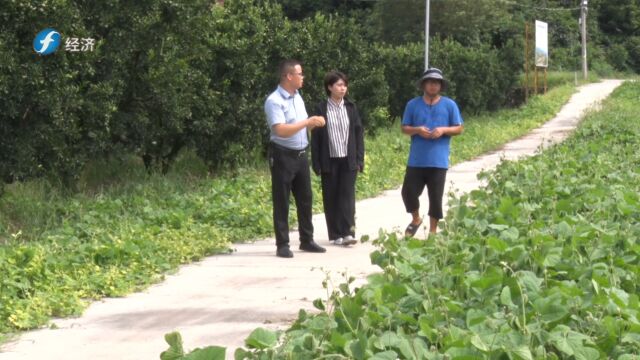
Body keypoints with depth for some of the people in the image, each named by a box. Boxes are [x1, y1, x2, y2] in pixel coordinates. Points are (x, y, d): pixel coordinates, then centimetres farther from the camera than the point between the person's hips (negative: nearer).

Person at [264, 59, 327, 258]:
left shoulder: (297, 97, 12)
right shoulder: (274, 101, -16)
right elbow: (281, 130, -26)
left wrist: (314, 123, 1)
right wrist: (307, 122, -23)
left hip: (301, 154, 8)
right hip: (283, 156, -8)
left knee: (305, 199, 12)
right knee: (282, 202, -1)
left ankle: (307, 240, 22)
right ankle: (282, 245, 4)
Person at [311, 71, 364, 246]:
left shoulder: (351, 107, 6)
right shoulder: (321, 109, -2)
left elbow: (359, 133, 8)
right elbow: (316, 136, -1)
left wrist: (360, 159, 1)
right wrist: (316, 163, -5)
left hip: (348, 160, 1)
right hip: (329, 161, -1)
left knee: (347, 194, -7)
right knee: (331, 197, 3)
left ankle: (348, 232, -10)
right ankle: (336, 235, 10)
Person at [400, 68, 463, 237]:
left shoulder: (449, 105, 3)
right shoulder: (413, 104, 5)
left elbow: (459, 129, 5)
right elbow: (404, 128, 8)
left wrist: (443, 130, -13)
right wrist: (417, 130, -13)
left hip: (438, 161, -1)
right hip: (416, 160, 1)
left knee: (435, 197, 2)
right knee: (408, 192, 0)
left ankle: (433, 231, 13)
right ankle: (416, 219, 26)